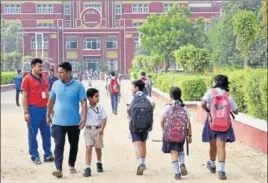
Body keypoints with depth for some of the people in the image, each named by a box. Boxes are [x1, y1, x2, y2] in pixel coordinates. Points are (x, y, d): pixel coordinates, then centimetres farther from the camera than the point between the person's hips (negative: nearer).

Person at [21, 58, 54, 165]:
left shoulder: (43, 79, 12)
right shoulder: (27, 79, -7)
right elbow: (24, 97, -9)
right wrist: (26, 112, -14)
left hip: (44, 109, 6)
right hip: (33, 109, -6)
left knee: (46, 133, 10)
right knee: (33, 134, 3)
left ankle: (48, 155, 18)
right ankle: (34, 156, 10)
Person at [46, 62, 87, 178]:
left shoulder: (78, 85, -8)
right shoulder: (56, 84, 1)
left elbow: (83, 102, -10)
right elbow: (51, 101, 12)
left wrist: (84, 118, -19)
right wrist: (48, 115, 15)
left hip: (74, 122, -1)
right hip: (58, 122, 1)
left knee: (73, 145, 13)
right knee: (59, 145, -8)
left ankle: (72, 165, 32)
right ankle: (59, 169, -11)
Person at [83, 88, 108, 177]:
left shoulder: (100, 108, -3)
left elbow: (104, 119, -4)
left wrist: (102, 129, -14)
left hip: (98, 129, 1)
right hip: (88, 130, 0)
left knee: (98, 148, 14)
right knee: (88, 148, -9)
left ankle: (99, 163, 39)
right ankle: (87, 168, -10)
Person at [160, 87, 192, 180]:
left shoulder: (167, 107, -7)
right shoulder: (184, 108, 0)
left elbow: (162, 121, -4)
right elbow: (188, 122, 0)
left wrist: (164, 130, 16)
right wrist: (189, 135, 7)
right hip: (181, 133, 2)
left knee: (174, 152, 4)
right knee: (180, 149, 24)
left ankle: (177, 173, 2)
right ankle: (182, 164, 1)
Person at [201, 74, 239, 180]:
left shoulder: (210, 93, -6)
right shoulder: (228, 96, 2)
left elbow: (202, 104, -23)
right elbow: (236, 111, 8)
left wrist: (208, 110, -4)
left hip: (212, 123, -1)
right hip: (225, 124, 1)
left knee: (213, 145, 17)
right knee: (221, 147, -4)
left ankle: (212, 166, 39)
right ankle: (221, 171, -15)